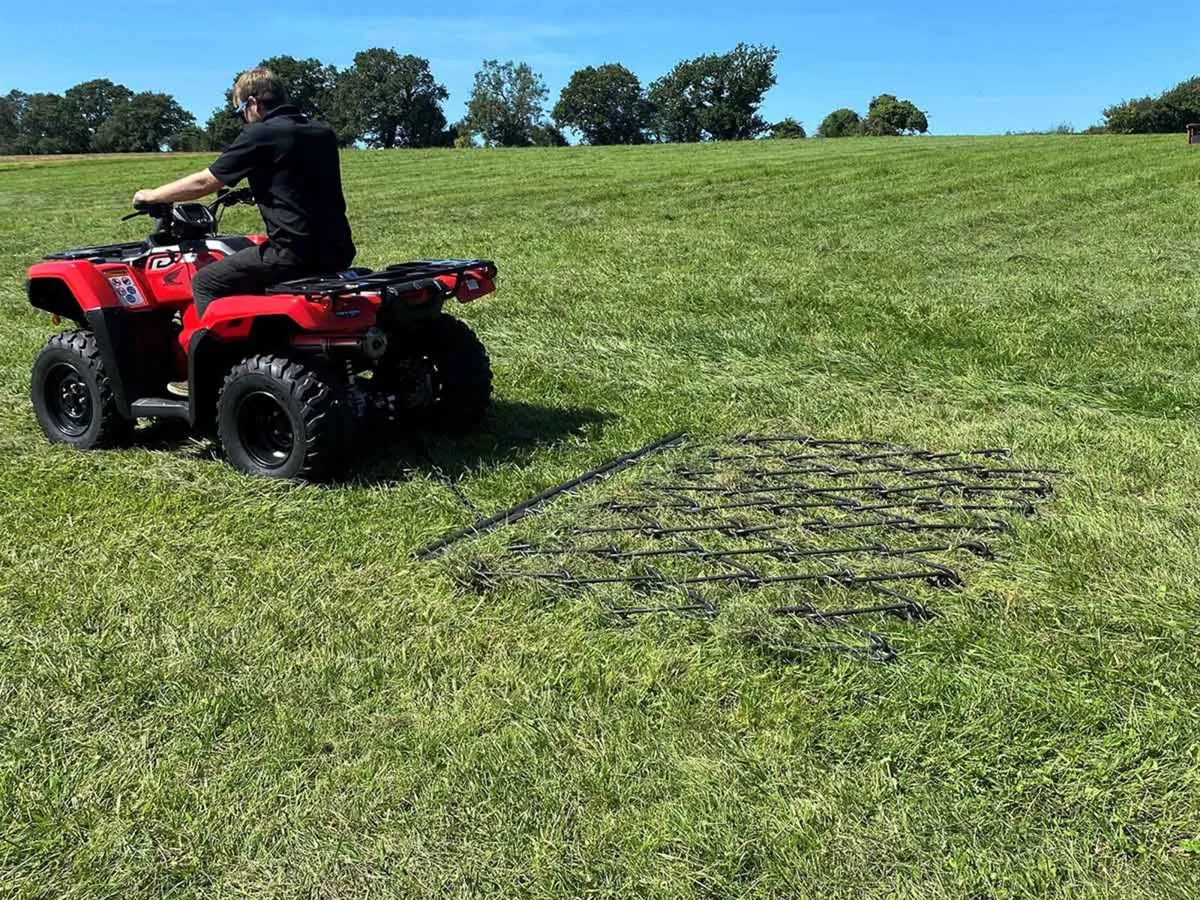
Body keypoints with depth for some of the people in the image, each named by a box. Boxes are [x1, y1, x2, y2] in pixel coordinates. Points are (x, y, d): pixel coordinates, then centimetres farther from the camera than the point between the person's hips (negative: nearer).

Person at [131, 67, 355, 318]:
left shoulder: (260, 135, -5)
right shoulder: (324, 134, 14)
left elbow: (203, 183, 0)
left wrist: (151, 196, 15)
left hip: (296, 253, -8)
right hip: (337, 253, 8)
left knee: (205, 283, 4)